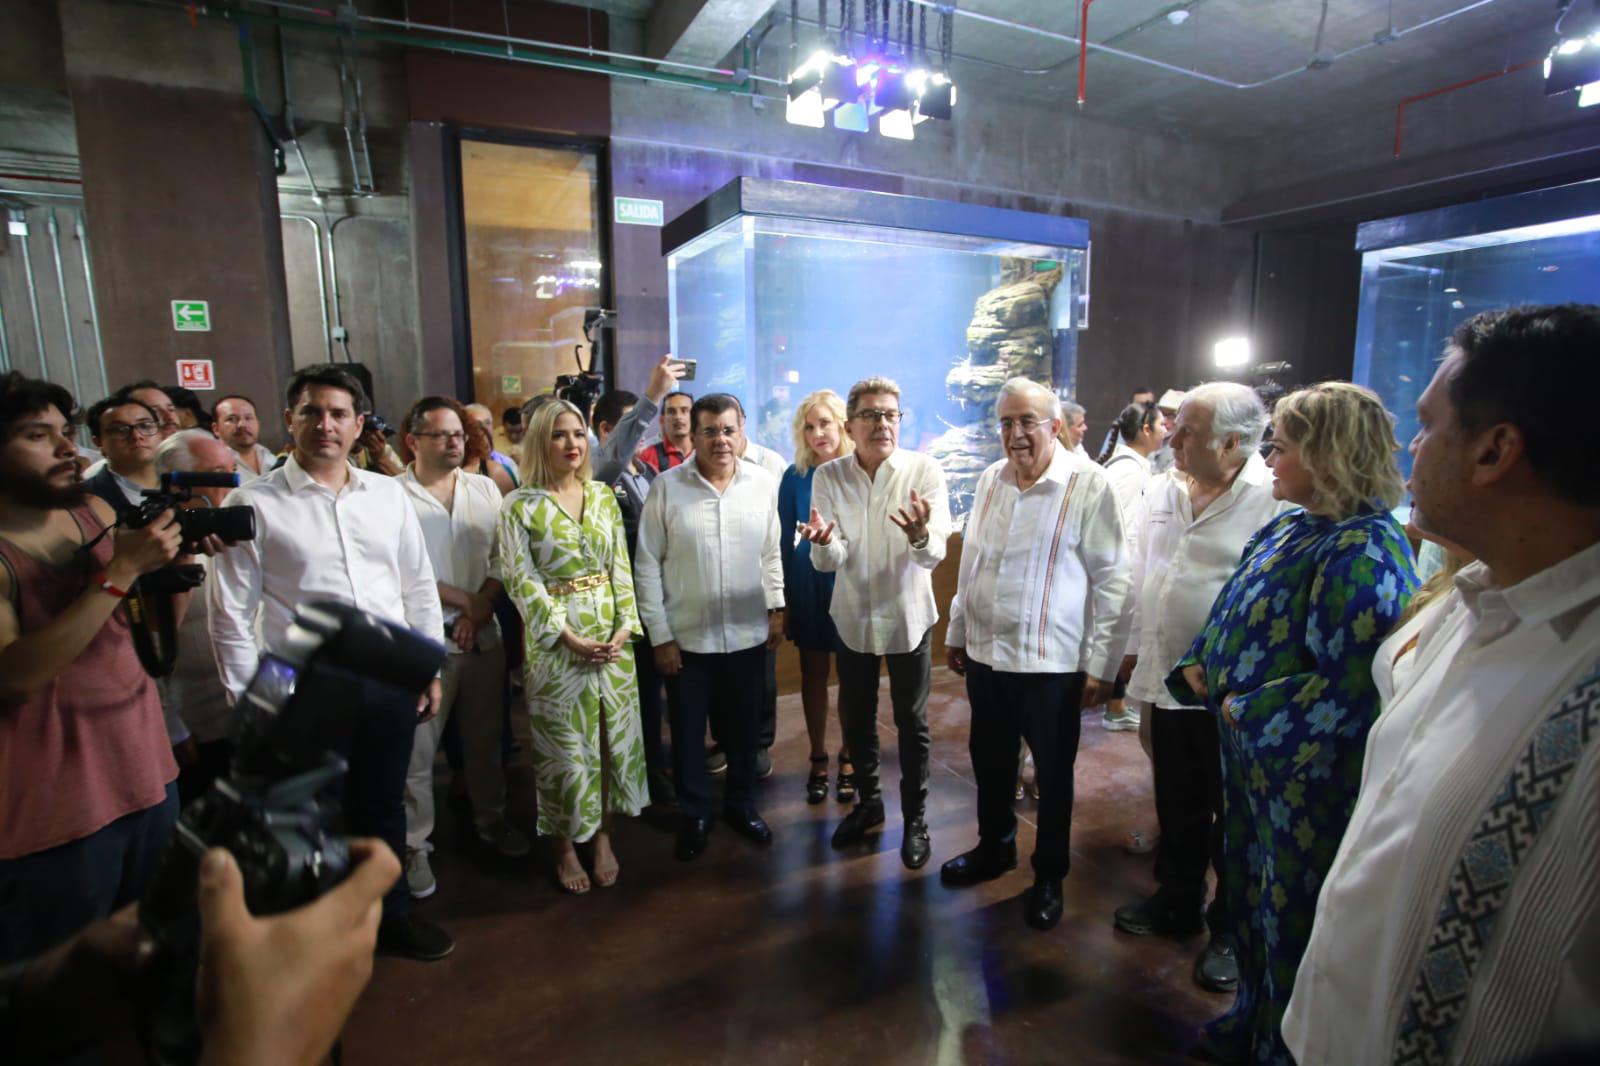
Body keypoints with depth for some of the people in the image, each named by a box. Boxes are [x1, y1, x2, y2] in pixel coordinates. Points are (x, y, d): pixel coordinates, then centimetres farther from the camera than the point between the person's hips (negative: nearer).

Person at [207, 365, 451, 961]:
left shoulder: (389, 495, 3)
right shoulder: (254, 504, -6)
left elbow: (420, 587, 8)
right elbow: (231, 612, -4)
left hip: (390, 679, 3)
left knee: (384, 806, 19)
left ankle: (391, 916, 40)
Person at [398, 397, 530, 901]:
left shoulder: (485, 488, 6)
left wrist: (478, 611, -9)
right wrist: (465, 600, -10)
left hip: (483, 636, 4)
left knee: (485, 738, 17)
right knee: (417, 750, 5)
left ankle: (490, 820, 36)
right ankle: (414, 845, 23)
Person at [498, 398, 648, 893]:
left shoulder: (604, 496, 5)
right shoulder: (520, 505, -5)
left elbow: (621, 568, 5)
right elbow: (521, 581, -10)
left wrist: (625, 626, -6)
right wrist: (569, 637, -15)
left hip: (612, 634, 4)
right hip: (554, 639, -3)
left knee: (613, 735, 10)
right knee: (564, 743, 6)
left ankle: (602, 834, 27)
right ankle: (565, 847, 24)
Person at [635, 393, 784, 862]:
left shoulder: (763, 482, -3)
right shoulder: (665, 487, -9)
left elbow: (771, 553, 7)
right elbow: (648, 565, -6)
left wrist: (776, 608, 4)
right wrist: (659, 635, -7)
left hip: (748, 633, 2)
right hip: (687, 636, -1)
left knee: (743, 728, 18)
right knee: (688, 732, 14)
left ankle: (741, 803, 40)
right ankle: (694, 814, 35)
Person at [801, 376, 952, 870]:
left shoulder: (925, 471, -13)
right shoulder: (828, 476, -7)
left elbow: (934, 555, -21)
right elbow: (830, 562, -11)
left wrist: (921, 537, -45)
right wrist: (824, 541, -35)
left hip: (908, 616, -2)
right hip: (853, 616, 2)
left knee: (912, 722, 10)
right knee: (855, 717, 16)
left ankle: (915, 818, 30)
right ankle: (868, 800, 39)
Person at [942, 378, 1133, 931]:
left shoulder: (1088, 485, -13)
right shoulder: (990, 480, 5)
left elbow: (1112, 580, -11)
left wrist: (1101, 664, -11)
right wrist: (956, 633, 15)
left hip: (1052, 662, -5)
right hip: (985, 655, 5)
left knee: (1053, 775, 12)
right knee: (990, 762, 20)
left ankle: (1049, 876, 34)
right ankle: (994, 847, 44)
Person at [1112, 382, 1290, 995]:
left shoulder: (1274, 501, -17)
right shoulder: (1162, 489, 5)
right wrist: (1135, 648, 13)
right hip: (1165, 679, 6)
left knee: (1233, 816, 12)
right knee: (1176, 805, 21)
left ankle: (1231, 929, 33)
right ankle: (1177, 902, 42)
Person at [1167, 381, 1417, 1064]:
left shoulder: (1364, 551, -23)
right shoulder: (1288, 529, 6)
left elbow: (1349, 684, -29)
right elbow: (1234, 615, 14)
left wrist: (1249, 714, -20)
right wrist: (1198, 667, -1)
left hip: (1309, 771, -9)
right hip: (1250, 751, 9)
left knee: (1292, 912, 11)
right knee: (1249, 886, 24)